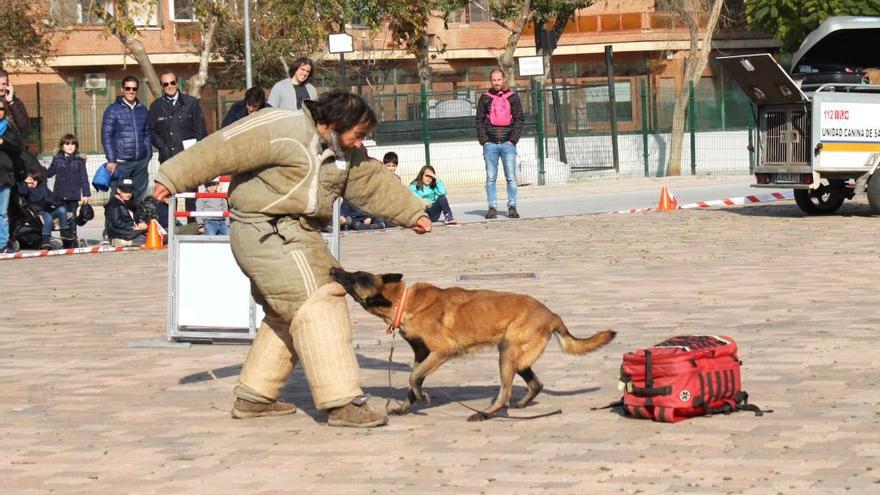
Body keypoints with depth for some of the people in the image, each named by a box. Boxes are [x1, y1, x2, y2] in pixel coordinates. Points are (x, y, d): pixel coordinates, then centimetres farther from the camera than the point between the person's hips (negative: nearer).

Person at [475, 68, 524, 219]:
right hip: (490, 144, 1)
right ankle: (492, 207, 3)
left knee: (511, 178, -3)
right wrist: (483, 140, -3)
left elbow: (519, 120, 4)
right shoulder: (485, 98, 8)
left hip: (508, 143, -1)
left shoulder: (513, 97, 6)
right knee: (490, 178, 0)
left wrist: (513, 139, -6)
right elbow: (479, 120, 7)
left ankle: (512, 207, 2)